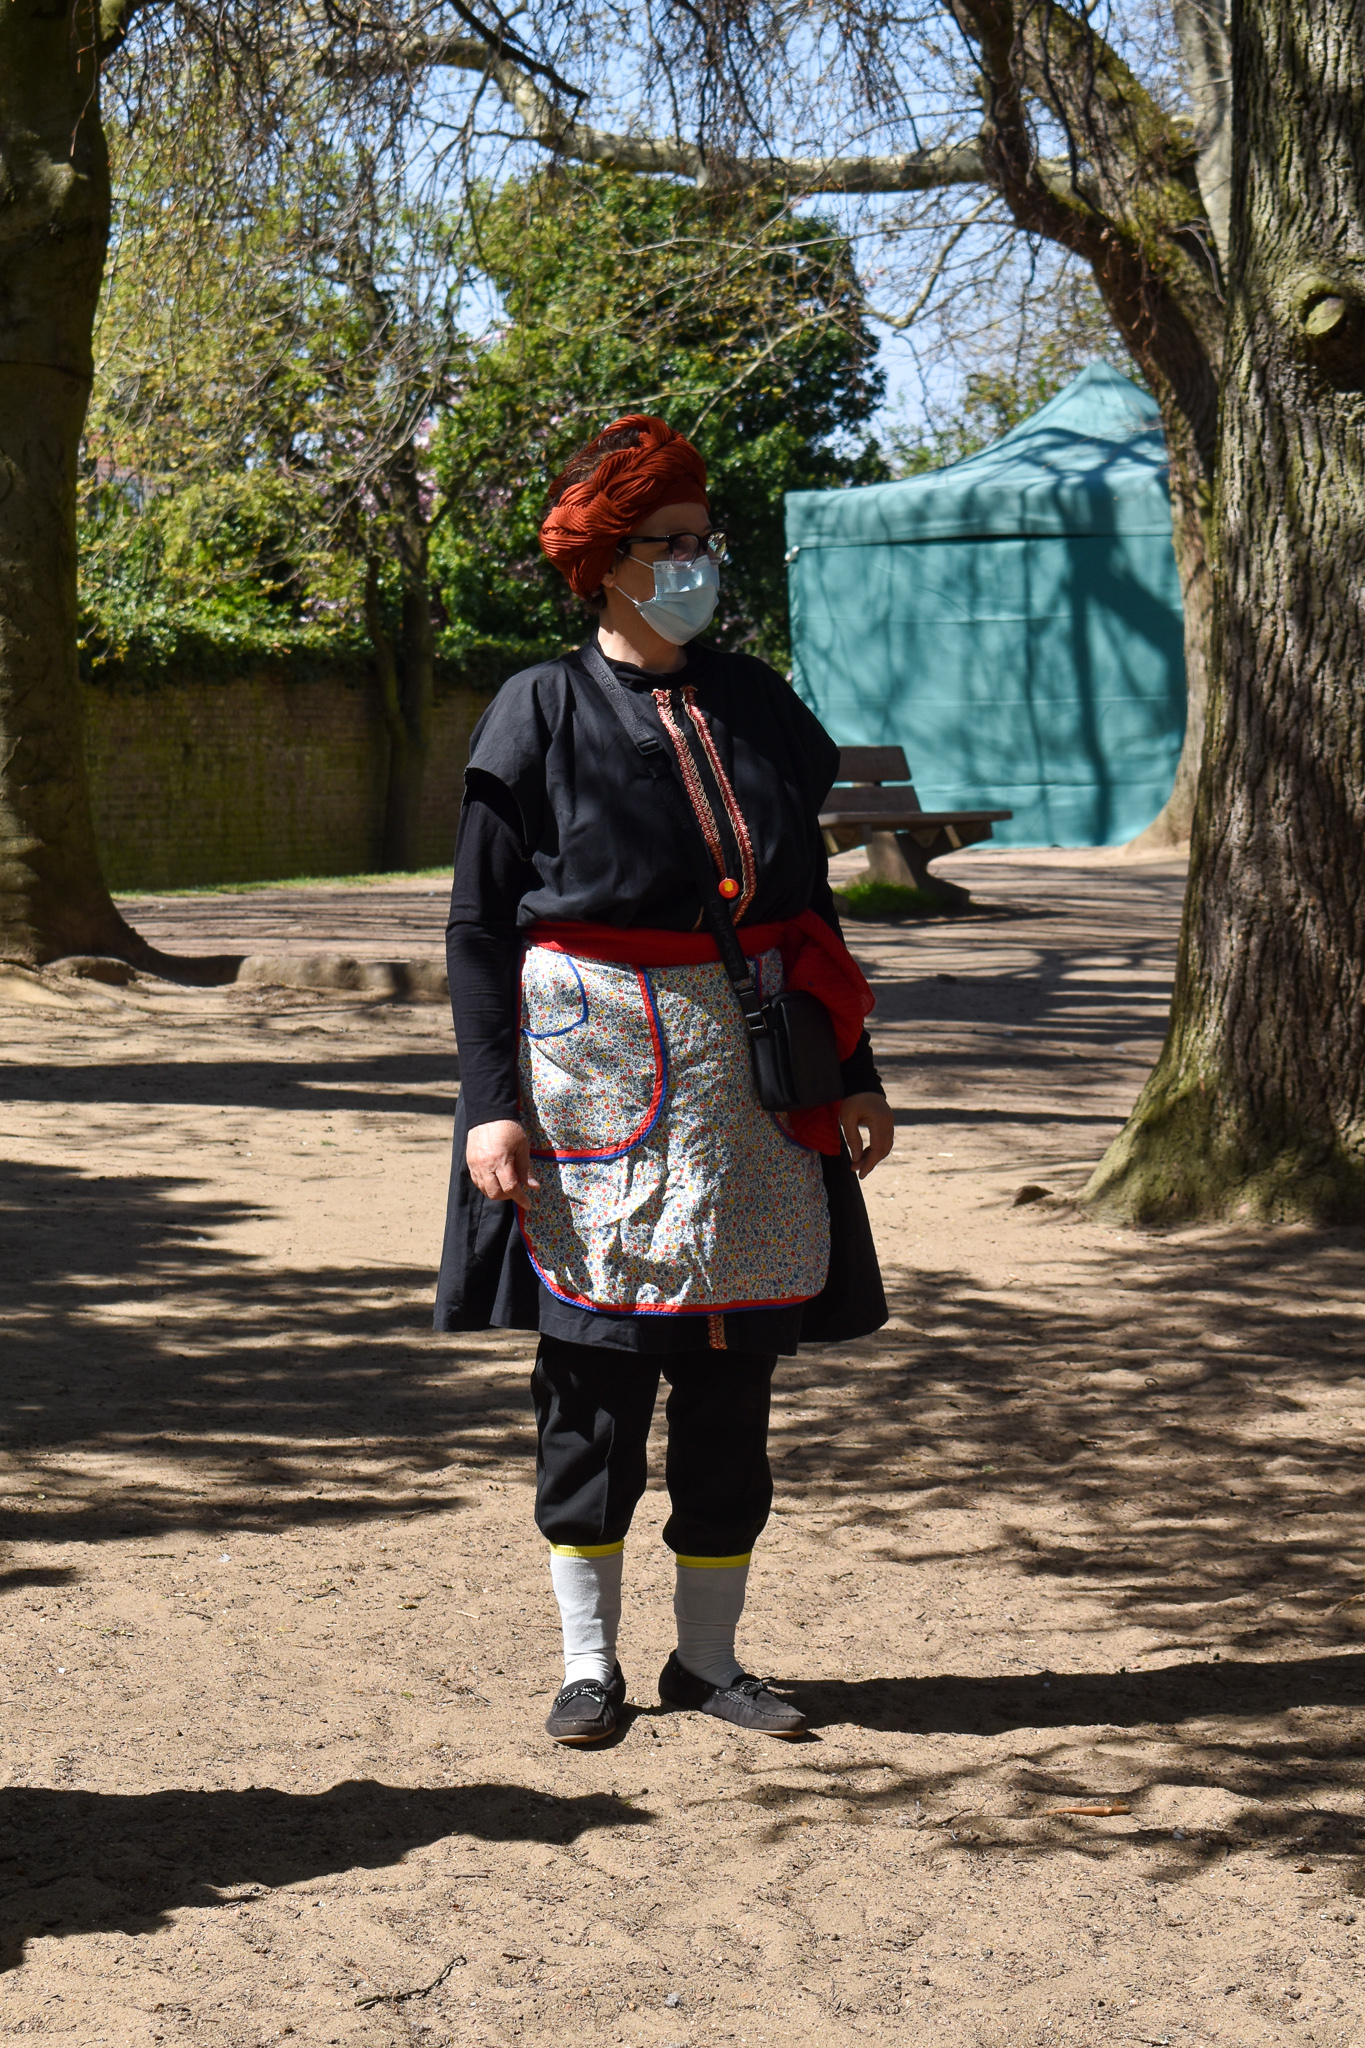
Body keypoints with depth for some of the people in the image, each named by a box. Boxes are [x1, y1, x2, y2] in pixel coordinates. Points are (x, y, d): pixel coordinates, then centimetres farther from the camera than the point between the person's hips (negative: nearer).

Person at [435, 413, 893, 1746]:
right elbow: (478, 923, -3)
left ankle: (708, 1655, 19)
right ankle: (590, 1660, 14)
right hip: (596, 1073, -4)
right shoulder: (543, 712, -2)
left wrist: (855, 1074, 11)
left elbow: (808, 903, 15)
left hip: (748, 1081, 4)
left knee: (735, 1370, 7)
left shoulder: (757, 706, 11)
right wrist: (491, 1101, -11)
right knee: (594, 1369, 1)